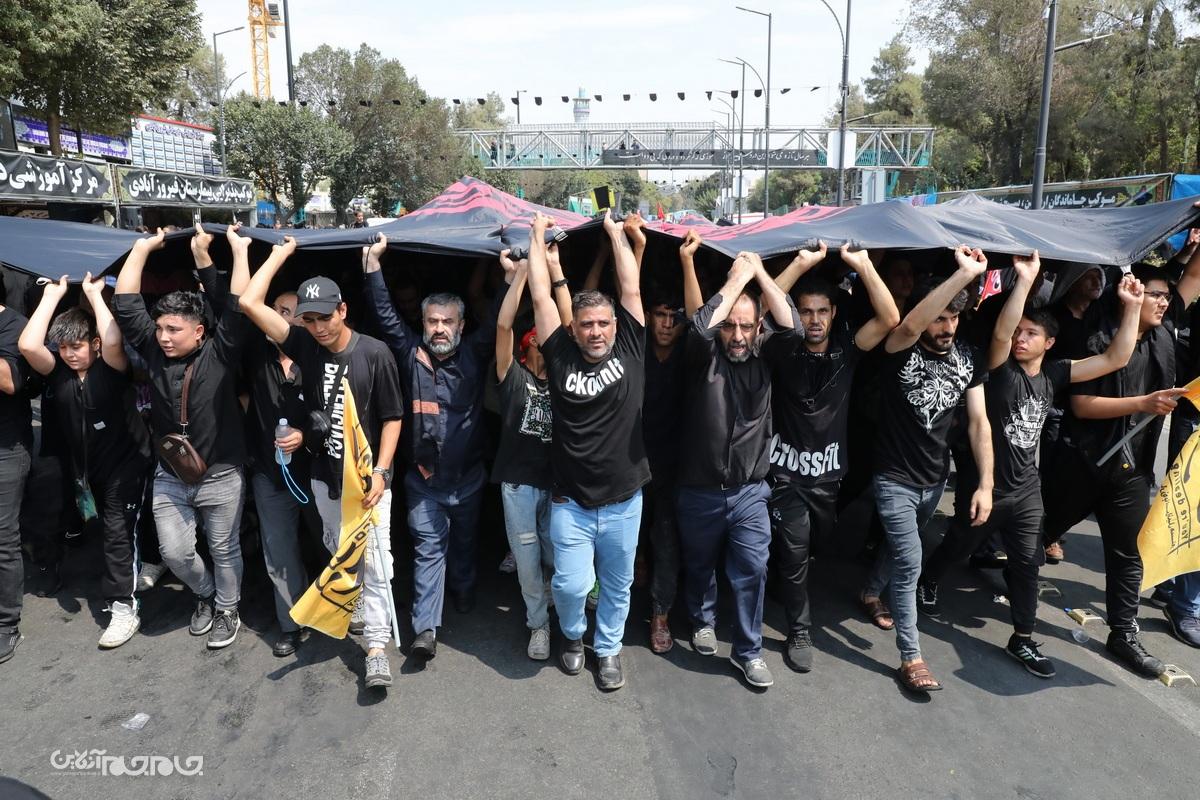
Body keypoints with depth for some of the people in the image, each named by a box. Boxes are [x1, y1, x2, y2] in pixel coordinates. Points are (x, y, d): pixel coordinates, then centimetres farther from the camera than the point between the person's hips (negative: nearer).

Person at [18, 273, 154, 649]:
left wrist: (94, 294, -25)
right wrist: (52, 295, -16)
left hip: (126, 461, -6)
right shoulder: (58, 372, -4)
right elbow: (28, 346, -23)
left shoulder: (111, 369, -15)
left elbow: (113, 341, -38)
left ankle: (123, 608, -3)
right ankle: (144, 565, 41)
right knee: (108, 529, 19)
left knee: (119, 531, -8)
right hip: (87, 466, 6)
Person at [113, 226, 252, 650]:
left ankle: (227, 609, 32)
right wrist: (142, 249, -5)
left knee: (224, 550, 10)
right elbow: (126, 305, -4)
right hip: (169, 477, 4)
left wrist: (239, 250, -20)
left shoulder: (219, 353, -12)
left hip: (221, 476, -4)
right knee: (175, 553, 9)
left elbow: (239, 309, -21)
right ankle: (206, 594, 37)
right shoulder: (153, 351, -1)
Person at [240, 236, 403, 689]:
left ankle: (376, 647, 2)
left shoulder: (374, 353, -12)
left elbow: (392, 417, -8)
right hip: (324, 476, 4)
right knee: (338, 556, 19)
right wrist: (281, 252, -3)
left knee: (374, 561, -3)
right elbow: (249, 303, -8)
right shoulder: (305, 347, -2)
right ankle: (351, 612, 40)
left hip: (368, 477, -4)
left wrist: (380, 471, -15)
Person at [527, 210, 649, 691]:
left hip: (623, 500, 1)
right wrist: (538, 238, 4)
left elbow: (631, 287, -4)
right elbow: (541, 297, -4)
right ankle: (573, 635, 32)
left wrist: (614, 230, 3)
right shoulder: (561, 355, -5)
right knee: (572, 584, -1)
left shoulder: (630, 349, -3)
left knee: (617, 584, 14)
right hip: (571, 501, -1)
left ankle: (608, 647, 39)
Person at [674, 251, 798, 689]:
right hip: (699, 490, -1)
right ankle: (703, 622, 45)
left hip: (749, 492, 1)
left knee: (751, 572, 2)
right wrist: (737, 277, -20)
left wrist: (759, 272, -15)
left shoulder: (765, 358, -1)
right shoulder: (704, 357, -8)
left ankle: (748, 650, 20)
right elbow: (700, 326, -29)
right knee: (699, 566, 19)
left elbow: (790, 324, -18)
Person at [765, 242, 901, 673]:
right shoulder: (783, 350, -8)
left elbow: (889, 319, -15)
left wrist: (862, 265, -20)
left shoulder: (846, 349, -1)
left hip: (829, 471, 4)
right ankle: (799, 631, 14)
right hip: (787, 472, -3)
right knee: (794, 554, -2)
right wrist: (802, 262, -26)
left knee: (819, 544, 21)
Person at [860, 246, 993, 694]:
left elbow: (978, 422, -3)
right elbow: (910, 325, -43)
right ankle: (911, 658, 4)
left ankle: (871, 593, 53)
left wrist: (986, 484, -10)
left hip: (935, 479, 6)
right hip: (894, 478, -6)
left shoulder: (967, 359, -2)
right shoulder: (900, 349, -17)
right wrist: (964, 274, -46)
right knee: (909, 564, -7)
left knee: (901, 547, 25)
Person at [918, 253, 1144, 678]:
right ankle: (926, 583, 44)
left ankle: (1022, 639, 24)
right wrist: (1025, 280, -40)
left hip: (1026, 488, 4)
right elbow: (1000, 333, -35)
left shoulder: (1053, 374, -1)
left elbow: (1115, 359, -1)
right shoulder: (1002, 369, -14)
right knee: (957, 546, 16)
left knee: (1026, 563, 10)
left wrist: (1132, 306, -9)